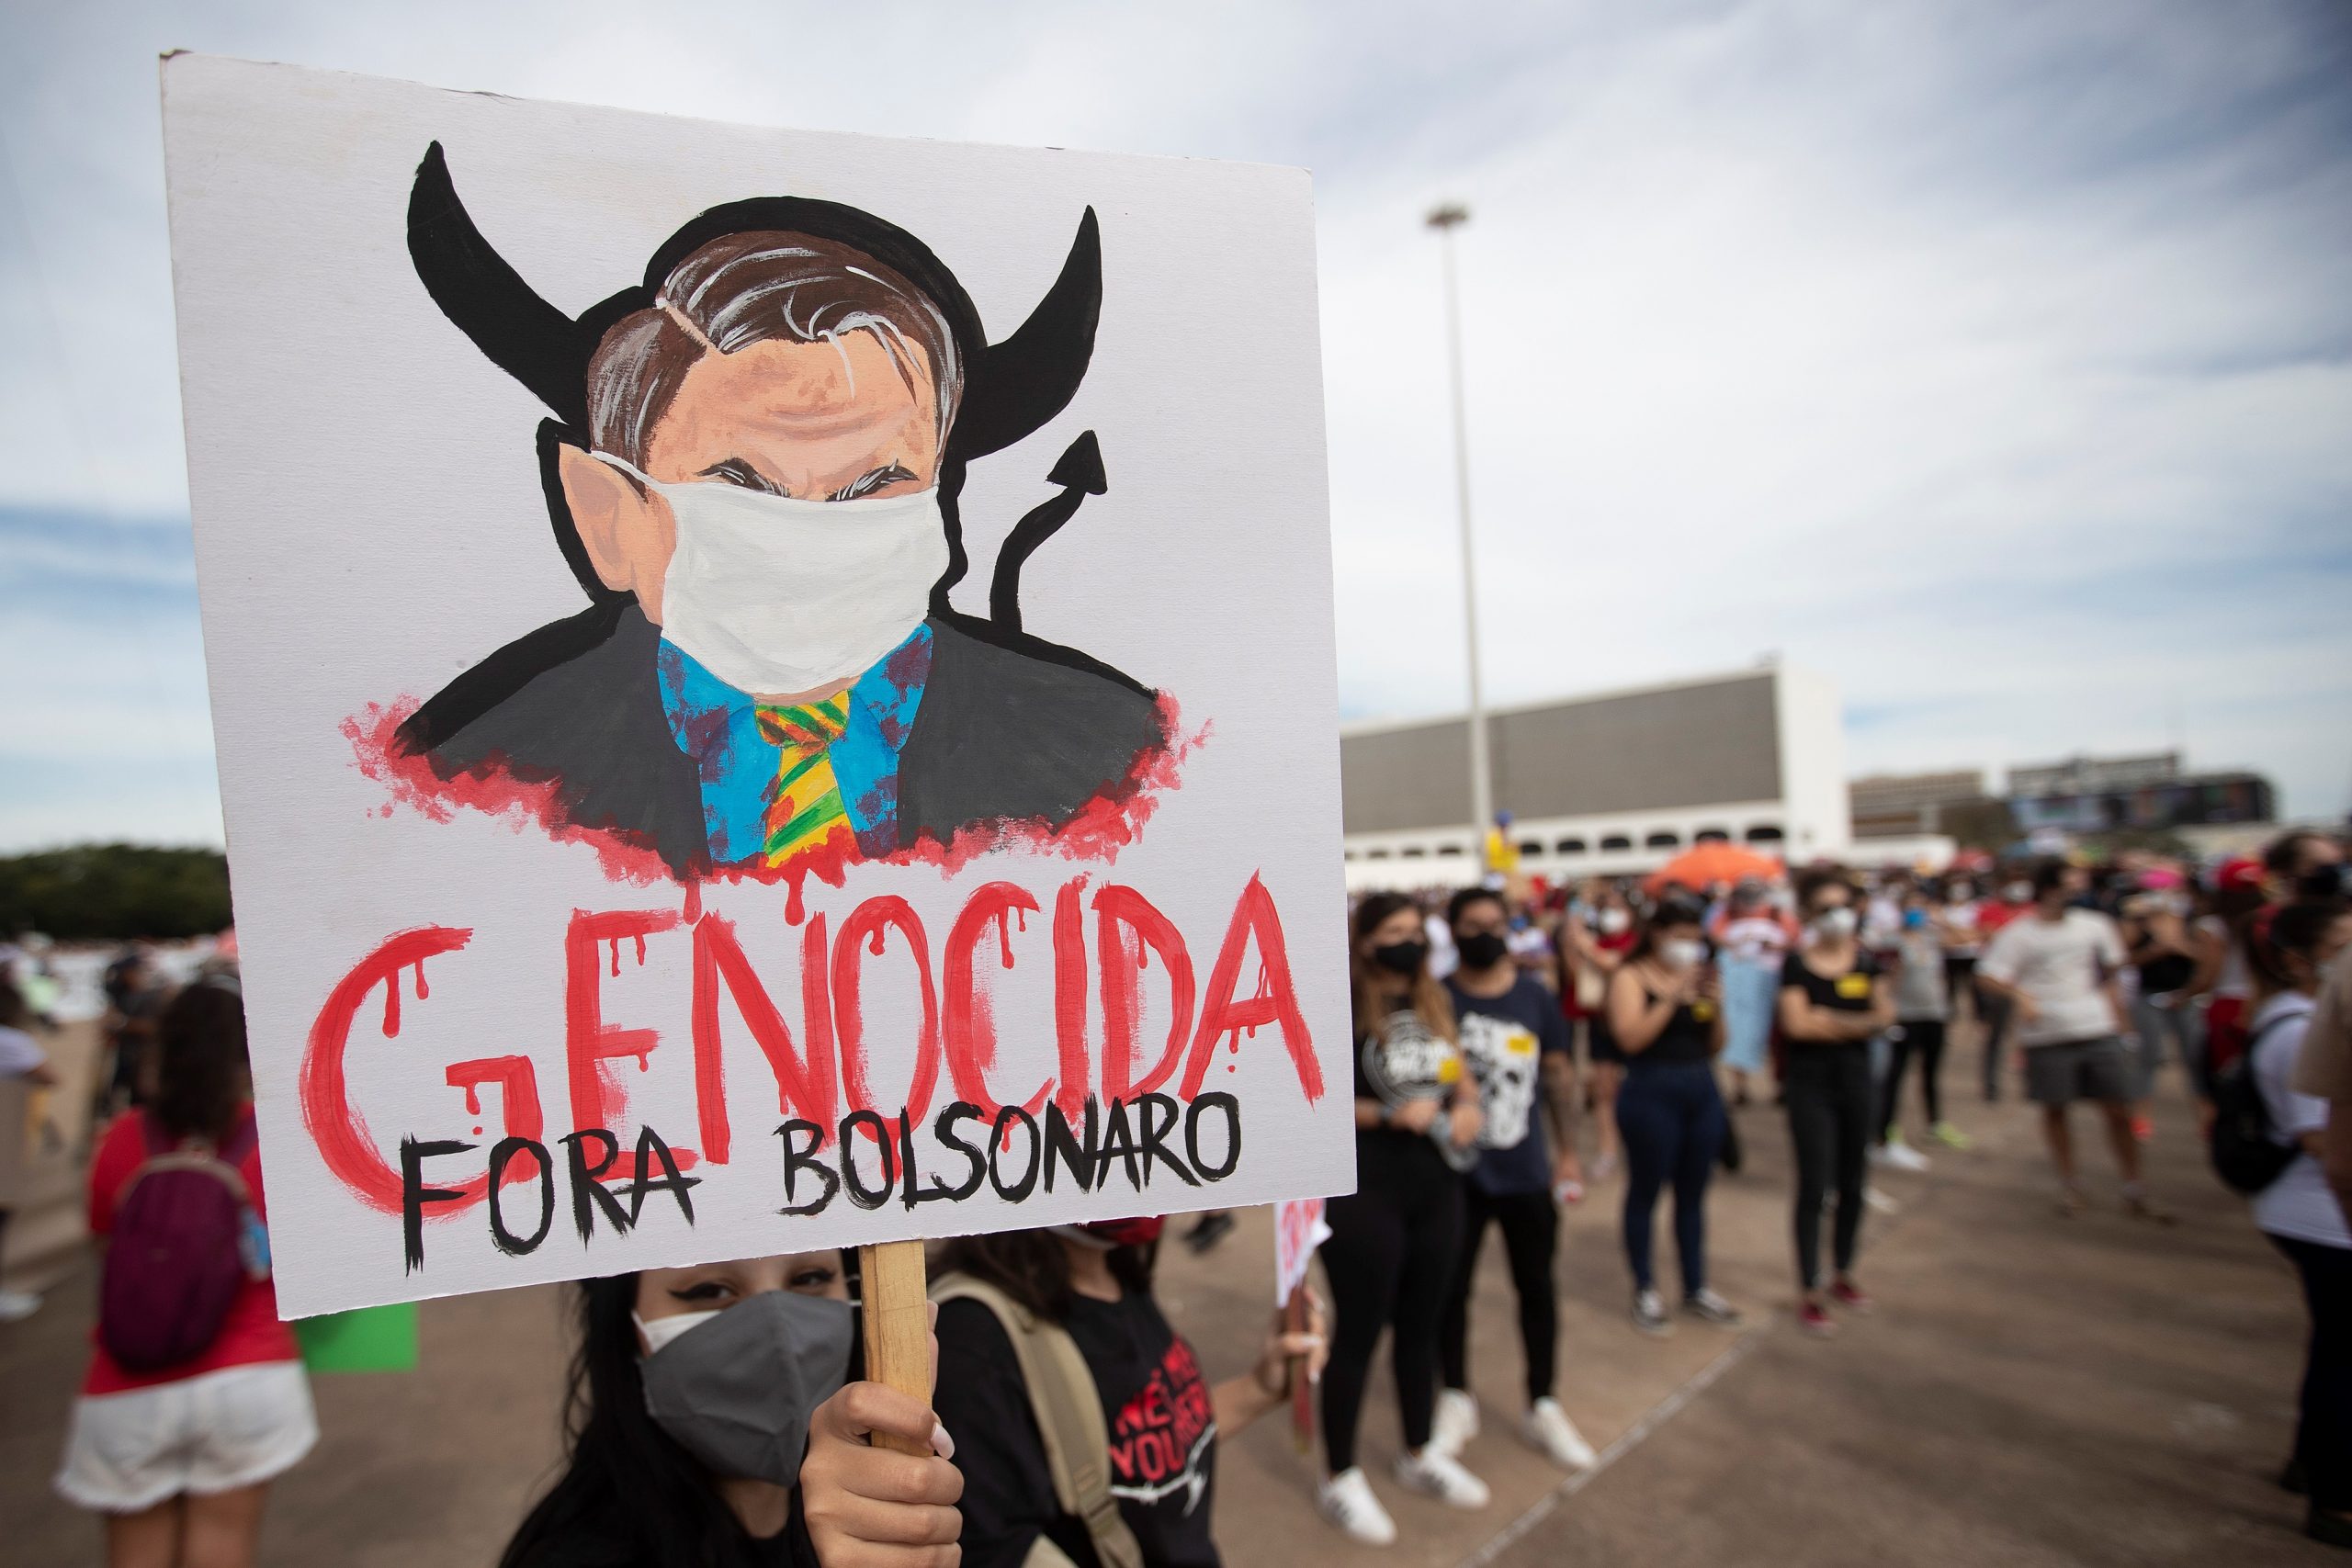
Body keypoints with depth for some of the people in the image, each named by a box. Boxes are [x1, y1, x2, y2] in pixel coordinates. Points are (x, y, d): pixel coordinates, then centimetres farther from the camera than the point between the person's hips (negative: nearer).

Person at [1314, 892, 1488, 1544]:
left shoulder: (1433, 1003, 7)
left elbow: (1458, 1074, 19)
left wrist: (1466, 1106, -3)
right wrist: (1388, 1113, -23)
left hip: (1435, 1187, 7)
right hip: (1361, 1193, -6)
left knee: (1421, 1323, 20)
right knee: (1358, 1331, 5)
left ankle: (1420, 1454, 40)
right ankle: (1339, 1478, 23)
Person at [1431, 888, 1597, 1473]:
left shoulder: (1536, 995, -1)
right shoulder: (1436, 998, -9)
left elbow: (1559, 1073, 6)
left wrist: (1568, 1151, 7)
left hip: (1526, 1170, 2)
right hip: (1455, 1170, -2)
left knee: (1537, 1286, 14)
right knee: (1451, 1286, 11)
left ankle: (1543, 1406, 33)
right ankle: (1457, 1397, 32)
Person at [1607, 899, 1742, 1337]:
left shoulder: (1695, 976, 10)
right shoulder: (1631, 977, -6)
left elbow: (1715, 1046, 10)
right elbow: (1631, 1038, -19)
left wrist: (1716, 1007, -7)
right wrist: (1673, 997, -22)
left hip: (1703, 1091, 6)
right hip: (1651, 1092, -6)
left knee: (1693, 1194, 13)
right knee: (1645, 1192, 4)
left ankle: (1697, 1289, 25)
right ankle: (1645, 1291, 15)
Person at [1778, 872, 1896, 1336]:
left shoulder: (1865, 959, 5)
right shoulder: (1796, 963, -6)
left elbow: (1885, 1015, -2)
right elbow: (1797, 1024, -15)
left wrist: (1829, 1020, -15)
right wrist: (1857, 1024, -9)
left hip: (1855, 1078, 4)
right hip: (1811, 1083, -4)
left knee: (1852, 1182, 13)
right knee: (1814, 1186, -4)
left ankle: (1843, 1275, 30)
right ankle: (1811, 1294, 4)